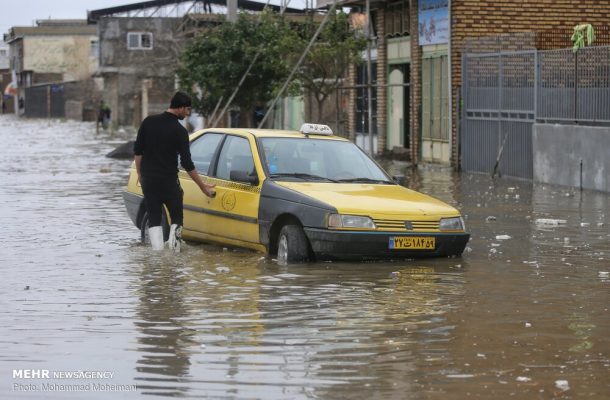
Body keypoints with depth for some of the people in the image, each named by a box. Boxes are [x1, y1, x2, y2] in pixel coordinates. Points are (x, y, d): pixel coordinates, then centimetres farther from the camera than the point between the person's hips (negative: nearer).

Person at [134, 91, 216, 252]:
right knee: (176, 219, 9)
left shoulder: (148, 122, 1)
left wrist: (140, 174, 16)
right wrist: (202, 186, 1)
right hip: (169, 181, -4)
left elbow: (137, 151, 4)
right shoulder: (179, 131, -10)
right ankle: (174, 251, -4)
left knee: (154, 220, 7)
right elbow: (187, 163, -8)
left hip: (148, 180, 4)